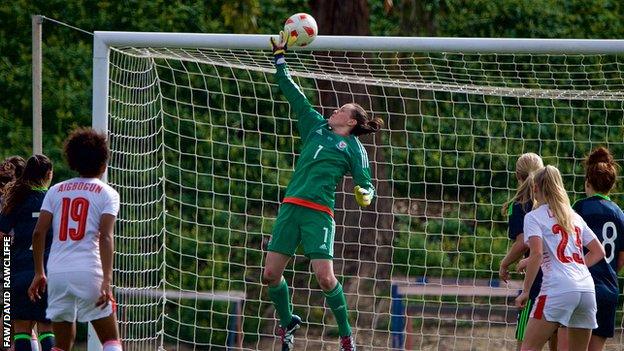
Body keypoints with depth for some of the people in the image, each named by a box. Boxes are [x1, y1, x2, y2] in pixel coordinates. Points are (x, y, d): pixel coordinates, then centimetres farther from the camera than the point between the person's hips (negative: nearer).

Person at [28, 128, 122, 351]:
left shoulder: (56, 191, 13)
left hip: (57, 273, 3)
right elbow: (105, 236, -10)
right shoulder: (107, 194, 3)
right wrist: (107, 281, -15)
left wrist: (39, 273, 13)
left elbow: (38, 232, 5)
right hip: (89, 273, -3)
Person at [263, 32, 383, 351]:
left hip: (319, 214, -5)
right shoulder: (316, 126, 18)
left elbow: (366, 186, 2)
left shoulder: (353, 147, 5)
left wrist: (364, 194, -21)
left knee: (325, 278, -14)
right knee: (271, 274, 1)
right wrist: (280, 56, 20)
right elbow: (291, 92, 21)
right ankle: (287, 323, 25)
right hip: (291, 207, 5)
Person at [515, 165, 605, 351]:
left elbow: (536, 254, -10)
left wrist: (525, 291, -7)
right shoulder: (575, 217, 21)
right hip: (587, 290, 6)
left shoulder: (534, 217, 3)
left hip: (558, 289, -6)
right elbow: (599, 252, 20)